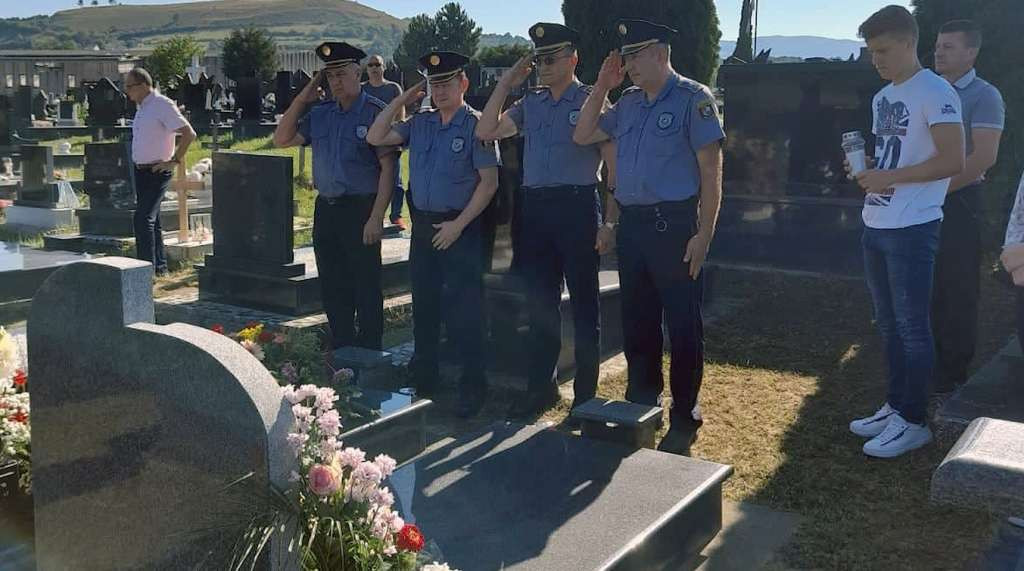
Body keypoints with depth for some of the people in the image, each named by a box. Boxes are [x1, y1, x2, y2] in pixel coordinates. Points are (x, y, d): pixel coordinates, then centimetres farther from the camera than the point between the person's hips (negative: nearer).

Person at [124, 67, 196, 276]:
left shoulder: (162, 105, -15)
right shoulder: (142, 106, 13)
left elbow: (189, 134, -20)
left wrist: (175, 161, -18)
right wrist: (138, 163, 17)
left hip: (157, 171, -9)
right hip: (141, 171, 9)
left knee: (143, 218, -14)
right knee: (151, 219, 13)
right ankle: (160, 266, 21)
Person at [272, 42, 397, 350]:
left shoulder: (375, 111, -8)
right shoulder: (319, 113, 12)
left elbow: (388, 166, -12)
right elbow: (281, 140, 12)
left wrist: (376, 217, -18)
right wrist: (302, 99, 4)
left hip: (361, 209, -7)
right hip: (325, 209, 7)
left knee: (366, 290, 1)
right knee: (333, 290, 13)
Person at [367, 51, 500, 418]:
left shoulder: (476, 125, -8)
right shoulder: (420, 123, 11)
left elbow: (489, 182, -12)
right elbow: (375, 138, 9)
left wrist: (458, 224, -16)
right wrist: (400, 101, 5)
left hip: (460, 228, -6)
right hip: (422, 225, 7)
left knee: (464, 311, -4)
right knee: (423, 305, 15)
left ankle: (473, 388, 7)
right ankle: (423, 378, 29)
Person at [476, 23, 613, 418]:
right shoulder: (530, 103, 13)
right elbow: (485, 132, 7)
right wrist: (506, 83, 5)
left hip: (577, 207, -5)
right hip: (534, 208, 6)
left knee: (584, 303, 4)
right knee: (539, 302, 12)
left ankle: (586, 394, 15)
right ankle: (541, 387, 25)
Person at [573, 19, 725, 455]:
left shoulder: (692, 99, -7)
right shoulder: (627, 104, 13)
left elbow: (711, 169, -10)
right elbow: (582, 136, 19)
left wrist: (703, 234, -16)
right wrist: (601, 87, 9)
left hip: (673, 224, -7)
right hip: (631, 224, 7)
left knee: (683, 326, 1)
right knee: (636, 322, 14)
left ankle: (684, 419, 13)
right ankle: (640, 406, 30)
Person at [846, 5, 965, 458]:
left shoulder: (934, 93, -12)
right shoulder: (882, 97, 15)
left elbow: (952, 161, -19)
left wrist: (889, 178, -19)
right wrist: (866, 170, 3)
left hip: (912, 229, -9)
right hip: (875, 226, 9)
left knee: (912, 326, -2)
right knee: (888, 324, 15)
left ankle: (913, 422, 8)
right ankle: (895, 407, 26)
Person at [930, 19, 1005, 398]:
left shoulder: (984, 96, -6)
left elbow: (984, 157, -15)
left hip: (959, 202, -6)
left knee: (956, 293, 1)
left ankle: (952, 378, 10)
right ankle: (927, 368, 21)